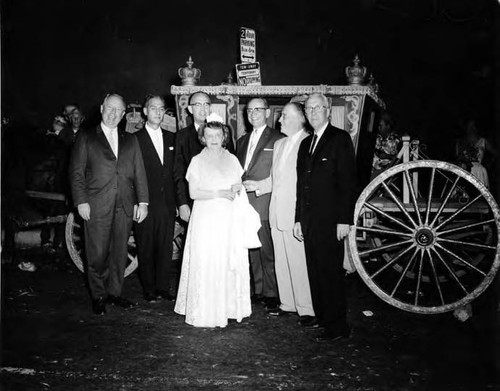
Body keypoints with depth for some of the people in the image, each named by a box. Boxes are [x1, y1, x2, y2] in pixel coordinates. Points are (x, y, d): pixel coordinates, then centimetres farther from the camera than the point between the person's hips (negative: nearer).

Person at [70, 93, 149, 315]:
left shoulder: (130, 140, 16)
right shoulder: (86, 139, 8)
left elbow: (139, 172, 11)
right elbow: (76, 172, 2)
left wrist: (143, 202, 3)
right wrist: (81, 201, -8)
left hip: (125, 206, 3)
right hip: (96, 206, -3)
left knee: (120, 252, 8)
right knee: (97, 253, 1)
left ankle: (114, 293, 21)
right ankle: (98, 296, 16)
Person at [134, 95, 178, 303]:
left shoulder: (171, 138, 12)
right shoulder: (135, 139, -3)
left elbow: (175, 171, 12)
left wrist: (177, 200, 5)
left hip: (167, 204, 4)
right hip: (146, 204, -4)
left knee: (166, 247, 9)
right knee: (146, 249, 6)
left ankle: (163, 287, 21)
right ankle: (149, 289, 18)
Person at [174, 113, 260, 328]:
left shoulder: (232, 159, 11)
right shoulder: (197, 161, 2)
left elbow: (239, 187, 16)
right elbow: (193, 193, -6)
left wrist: (236, 190, -6)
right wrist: (219, 193, -12)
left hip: (230, 220, 3)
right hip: (206, 219, -3)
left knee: (231, 262, 1)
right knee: (206, 264, -3)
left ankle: (229, 306, 14)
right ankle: (205, 311, 8)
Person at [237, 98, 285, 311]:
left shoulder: (278, 139, -1)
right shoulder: (242, 141, 20)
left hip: (265, 204, -6)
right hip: (245, 204, 6)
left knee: (268, 252, -3)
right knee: (252, 251, 11)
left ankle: (272, 293, 9)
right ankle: (258, 290, 21)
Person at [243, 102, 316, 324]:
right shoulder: (279, 144, 18)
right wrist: (257, 186, 8)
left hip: (296, 214, -8)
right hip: (277, 213, 8)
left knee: (299, 263, -4)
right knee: (281, 262, 14)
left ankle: (307, 309, 8)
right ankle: (288, 303, 26)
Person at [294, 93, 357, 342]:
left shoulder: (340, 139, -3)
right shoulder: (305, 143, 17)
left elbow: (348, 182, -9)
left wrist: (344, 220, -15)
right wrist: (298, 219, 13)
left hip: (330, 219, -6)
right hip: (309, 219, 6)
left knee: (330, 272, -3)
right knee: (315, 271, 10)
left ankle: (336, 326, 7)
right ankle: (320, 315, 23)